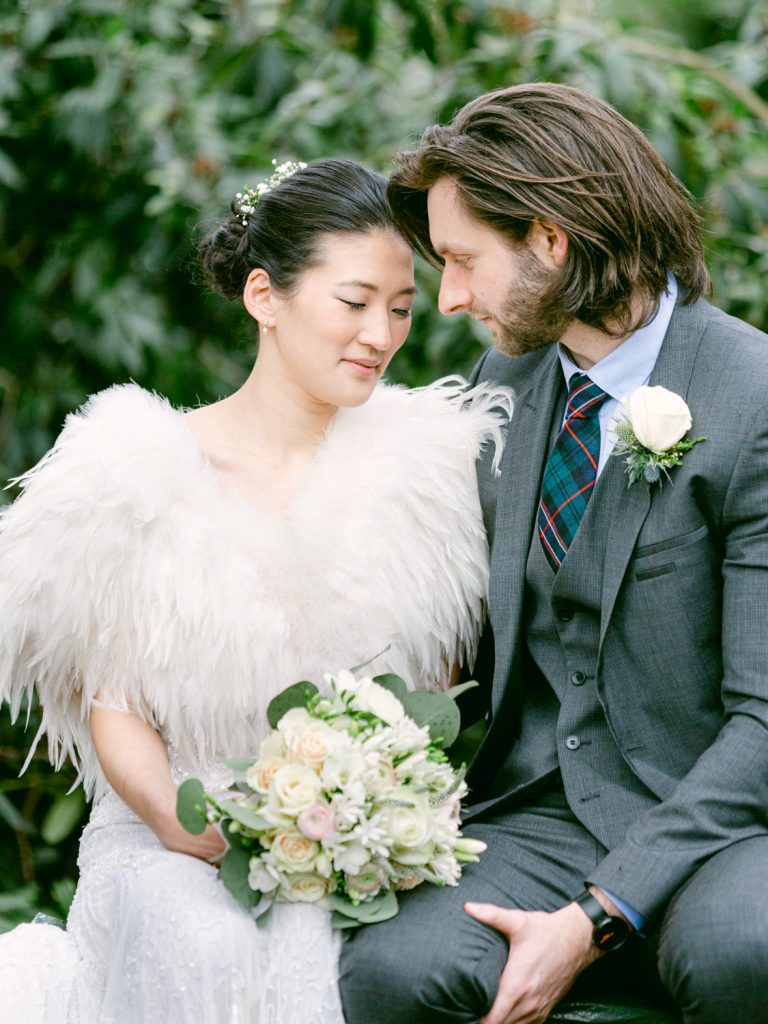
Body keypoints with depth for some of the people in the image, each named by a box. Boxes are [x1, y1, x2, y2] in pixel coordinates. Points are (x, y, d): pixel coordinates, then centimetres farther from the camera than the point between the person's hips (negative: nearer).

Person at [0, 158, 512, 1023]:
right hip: (168, 837, 0)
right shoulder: (142, 471, -1)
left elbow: (432, 680, 10)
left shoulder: (423, 460, 4)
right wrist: (181, 821, -16)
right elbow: (111, 700, 3)